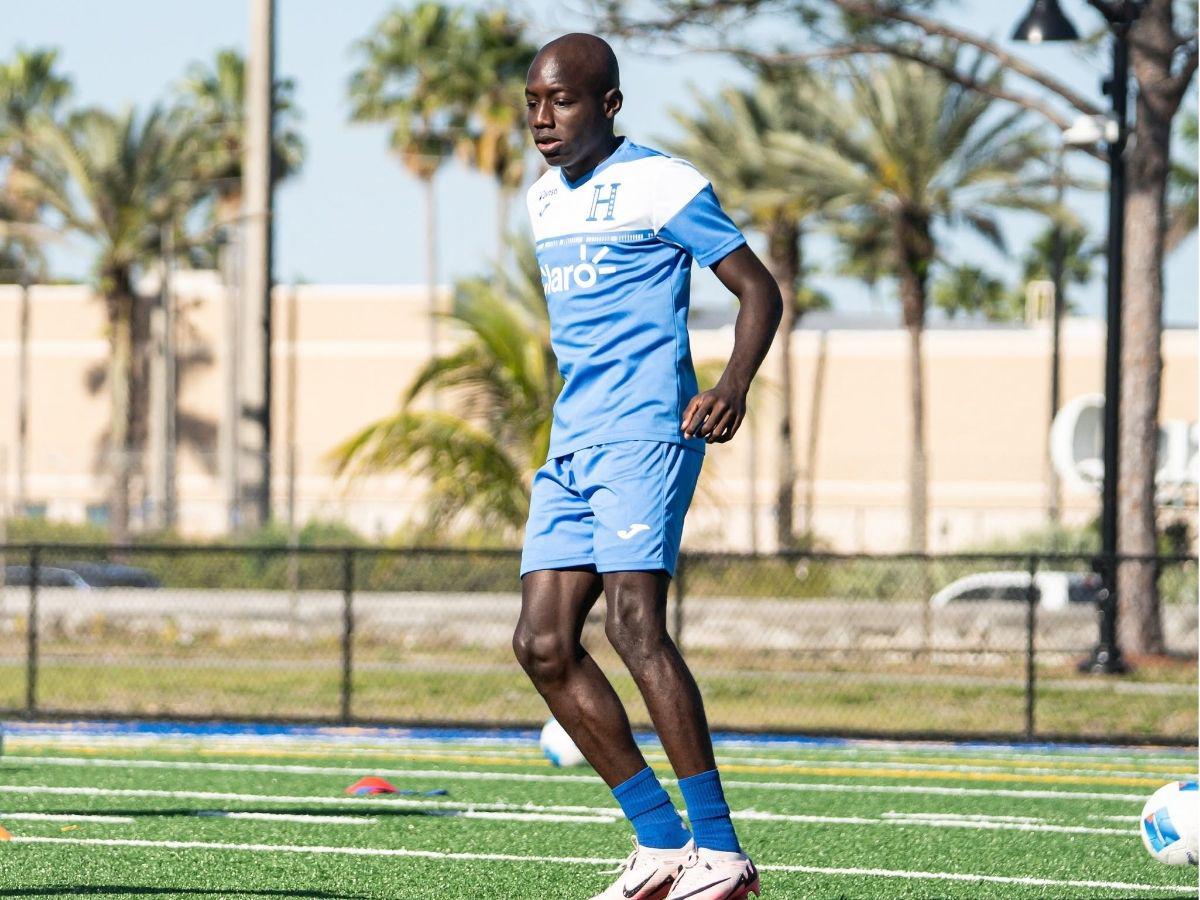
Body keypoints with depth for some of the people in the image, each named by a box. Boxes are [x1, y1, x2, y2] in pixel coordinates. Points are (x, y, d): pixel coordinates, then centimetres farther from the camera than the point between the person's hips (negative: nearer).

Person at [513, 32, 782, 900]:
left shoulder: (662, 184, -5)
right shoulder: (545, 199, 18)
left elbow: (759, 289, -6)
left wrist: (734, 386, -21)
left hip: (645, 434, -8)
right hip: (571, 443, 8)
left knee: (636, 625, -20)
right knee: (543, 643, -1)